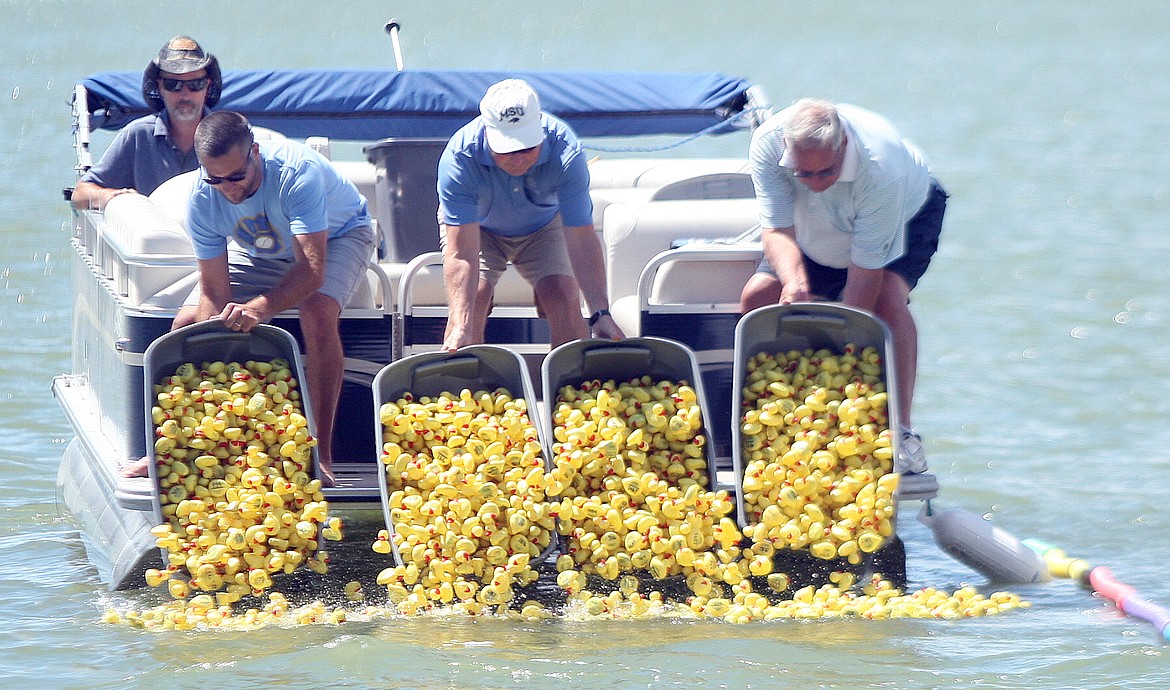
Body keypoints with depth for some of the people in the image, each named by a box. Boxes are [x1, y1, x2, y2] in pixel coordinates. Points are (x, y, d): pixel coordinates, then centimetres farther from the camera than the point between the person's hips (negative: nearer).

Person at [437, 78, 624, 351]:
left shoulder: (565, 151, -35)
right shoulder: (459, 157, -38)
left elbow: (581, 241, -32)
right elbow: (461, 254, -40)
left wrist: (601, 314, -41)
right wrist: (461, 328, -50)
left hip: (544, 224, 1)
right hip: (477, 226, -1)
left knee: (564, 300, -18)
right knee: (472, 297, -23)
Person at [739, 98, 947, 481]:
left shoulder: (881, 168, -43)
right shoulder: (768, 144, -33)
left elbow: (865, 273, -39)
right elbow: (776, 229, -31)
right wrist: (793, 280, -53)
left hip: (907, 215, -4)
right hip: (815, 231, 4)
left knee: (888, 298, -31)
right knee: (757, 297, -13)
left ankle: (903, 433, -26)